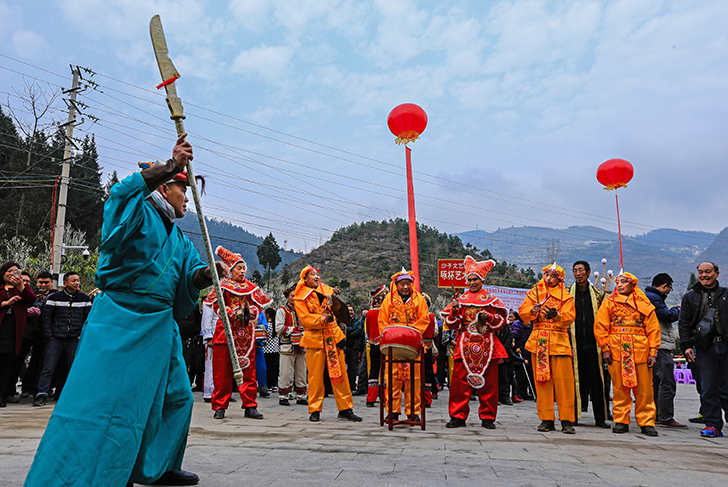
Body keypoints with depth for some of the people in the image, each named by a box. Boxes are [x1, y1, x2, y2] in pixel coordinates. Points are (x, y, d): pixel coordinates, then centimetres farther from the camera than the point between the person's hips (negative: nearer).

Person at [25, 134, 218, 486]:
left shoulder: (178, 237, 20)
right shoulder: (138, 214, -3)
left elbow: (190, 274, 13)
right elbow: (123, 192, -26)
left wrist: (206, 272, -10)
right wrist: (171, 164, -27)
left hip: (159, 325, 8)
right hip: (119, 320, -8)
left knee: (173, 395, 11)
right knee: (97, 397, -10)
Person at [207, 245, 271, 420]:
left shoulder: (250, 286, 14)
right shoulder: (222, 285, 6)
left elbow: (260, 303, 10)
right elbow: (217, 305, -4)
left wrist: (250, 312, -9)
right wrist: (232, 313, -17)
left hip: (246, 332, 3)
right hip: (226, 331, -3)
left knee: (248, 370, 2)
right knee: (223, 371, -1)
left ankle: (250, 407, 7)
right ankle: (220, 407, 9)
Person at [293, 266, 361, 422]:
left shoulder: (324, 288, 14)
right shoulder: (300, 297, 1)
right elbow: (305, 319, -10)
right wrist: (322, 320, -24)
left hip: (333, 336, 4)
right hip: (315, 338, -4)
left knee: (340, 372, 4)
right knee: (315, 375, -1)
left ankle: (345, 409, 12)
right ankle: (314, 411, 11)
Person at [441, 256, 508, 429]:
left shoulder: (491, 300, 8)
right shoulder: (460, 299, 10)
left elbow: (502, 321, 5)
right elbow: (451, 324, 8)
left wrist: (488, 316, -12)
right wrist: (454, 311, -9)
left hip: (487, 346, 0)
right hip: (465, 346, 1)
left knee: (488, 382, 2)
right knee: (459, 381, -2)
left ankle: (487, 417, 14)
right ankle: (458, 416, 7)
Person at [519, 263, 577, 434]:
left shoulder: (566, 296, 10)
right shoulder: (534, 292, 15)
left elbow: (569, 316, -5)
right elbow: (523, 311, 4)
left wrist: (556, 315, -26)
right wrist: (533, 310, -18)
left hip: (559, 341, -1)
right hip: (539, 341, 2)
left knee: (563, 380, -4)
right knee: (542, 380, 2)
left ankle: (567, 420, 5)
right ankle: (546, 419, 9)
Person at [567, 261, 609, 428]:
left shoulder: (598, 293, 10)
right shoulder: (567, 293, 7)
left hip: (593, 343, 1)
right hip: (574, 344, 0)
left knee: (596, 380, 1)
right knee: (576, 379, 3)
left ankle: (600, 417, 9)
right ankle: (573, 415, 12)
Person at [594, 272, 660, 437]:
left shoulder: (644, 304, 10)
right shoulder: (609, 303, 10)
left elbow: (653, 329, 7)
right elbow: (600, 327, 6)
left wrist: (653, 352, 0)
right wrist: (605, 348, -3)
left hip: (640, 350, 0)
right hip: (616, 350, 0)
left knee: (644, 389, 2)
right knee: (619, 387, 4)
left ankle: (646, 423, 13)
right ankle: (621, 421, 13)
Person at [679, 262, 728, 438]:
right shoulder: (690, 297, 11)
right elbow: (684, 323, 8)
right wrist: (686, 345, -2)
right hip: (704, 348, 0)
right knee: (709, 388, -1)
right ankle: (713, 425, 6)